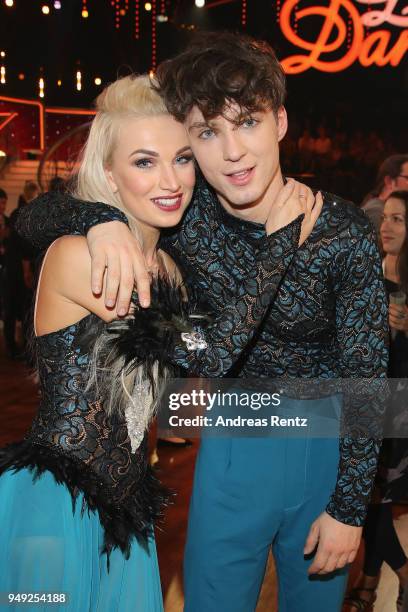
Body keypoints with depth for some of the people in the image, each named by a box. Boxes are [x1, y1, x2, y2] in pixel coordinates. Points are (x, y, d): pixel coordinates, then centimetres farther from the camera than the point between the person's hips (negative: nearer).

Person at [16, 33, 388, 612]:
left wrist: (350, 506, -9)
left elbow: (365, 377, -13)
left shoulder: (345, 232, -20)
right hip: (231, 444, 1)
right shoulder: (184, 215, -15)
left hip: (327, 447, 0)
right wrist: (101, 220, -32)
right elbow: (35, 216, -10)